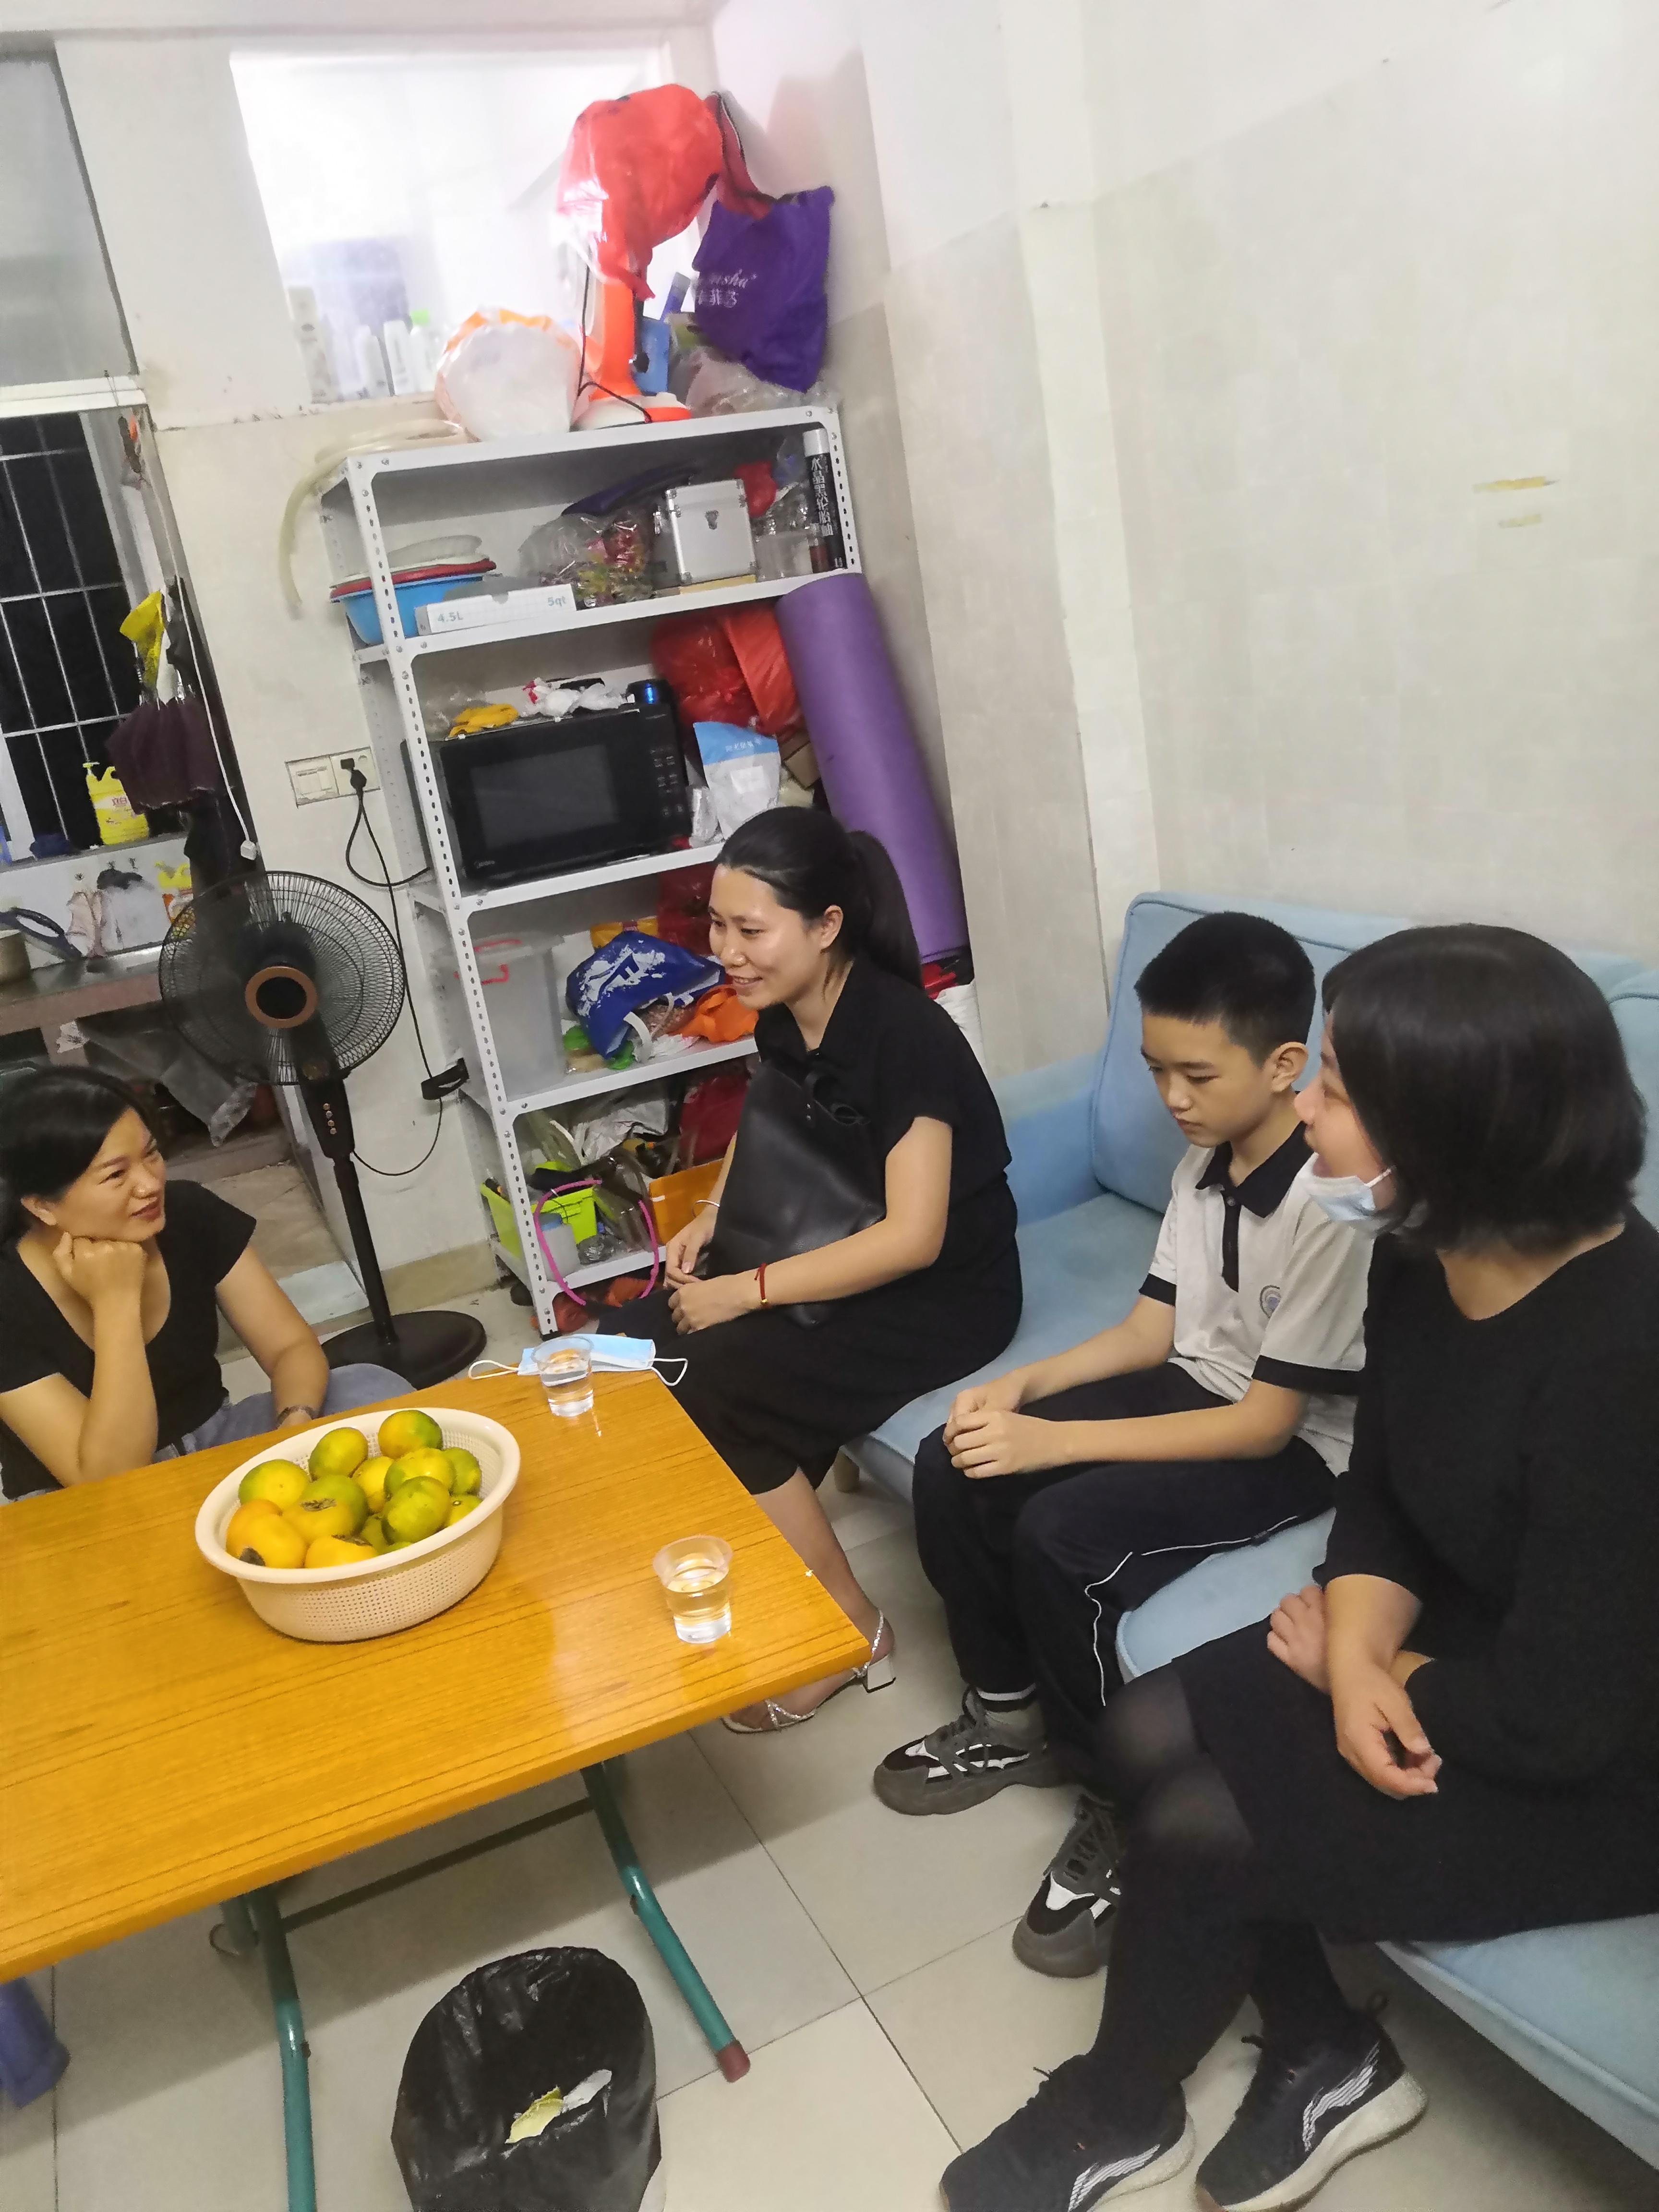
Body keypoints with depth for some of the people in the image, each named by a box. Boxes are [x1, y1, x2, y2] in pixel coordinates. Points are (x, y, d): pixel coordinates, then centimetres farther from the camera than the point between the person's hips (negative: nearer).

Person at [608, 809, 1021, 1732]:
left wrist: (747, 1291, -24)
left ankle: (852, 1630, -3)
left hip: (942, 1294, -8)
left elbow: (914, 1238, -27)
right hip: (834, 1263, 8)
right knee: (635, 1347, -9)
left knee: (709, 1393, -23)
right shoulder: (783, 1016, -1)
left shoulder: (904, 1032, -24)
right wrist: (712, 1216, 1)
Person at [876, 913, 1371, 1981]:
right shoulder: (1206, 1154, -1)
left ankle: (1124, 1810, -4)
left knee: (1060, 1535, -28)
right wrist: (1025, 1385, -10)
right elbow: (1155, 1327, 6)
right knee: (952, 1469, -6)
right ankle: (1011, 1715, 16)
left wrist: (1053, 1440, -27)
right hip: (1199, 1387, 8)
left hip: (1294, 1447, -8)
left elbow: (1266, 1421, -25)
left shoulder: (1329, 1203, -27)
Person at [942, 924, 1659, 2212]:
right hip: (1474, 1649, 8)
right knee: (1144, 1738, -2)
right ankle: (1329, 2060, 20)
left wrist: (1364, 1670, -11)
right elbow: (1380, 1493, 3)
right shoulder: (1427, 1260, -9)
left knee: (1200, 1829, -11)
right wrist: (1360, 1651, -16)